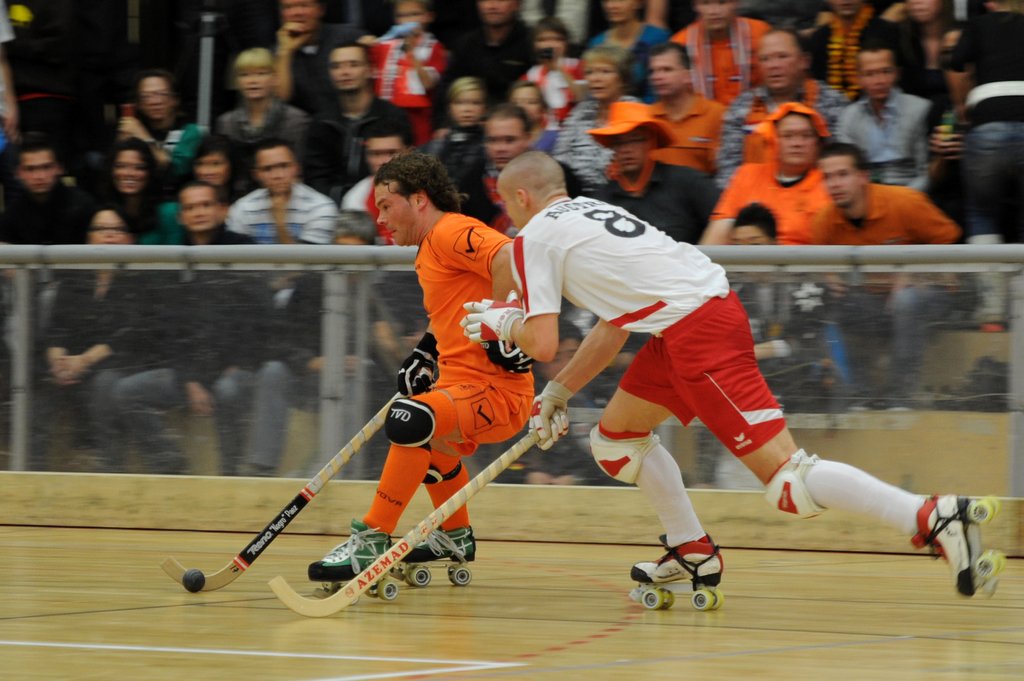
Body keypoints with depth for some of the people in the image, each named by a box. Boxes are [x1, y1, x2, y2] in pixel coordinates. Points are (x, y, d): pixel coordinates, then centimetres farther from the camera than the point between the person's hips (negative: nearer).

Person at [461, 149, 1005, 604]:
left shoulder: (534, 238, 3)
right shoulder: (589, 212, 27)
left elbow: (543, 344, -4)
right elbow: (613, 328, 31)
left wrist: (504, 323, 16)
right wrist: (557, 393, 36)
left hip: (696, 331, -9)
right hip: (709, 304, 9)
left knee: (785, 476, -14)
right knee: (614, 439, 23)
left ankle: (933, 518, -26)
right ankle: (694, 554, 23)